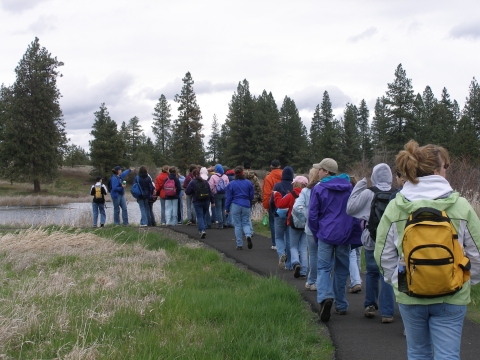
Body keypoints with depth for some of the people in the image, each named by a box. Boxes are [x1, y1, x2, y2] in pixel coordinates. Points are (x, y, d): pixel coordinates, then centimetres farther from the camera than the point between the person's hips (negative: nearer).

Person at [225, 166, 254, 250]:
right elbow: (251, 196, 7)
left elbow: (229, 198, -1)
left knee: (237, 225, 6)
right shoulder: (248, 183, 1)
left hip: (235, 206, -1)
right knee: (246, 223, 11)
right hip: (246, 206, 1)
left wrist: (227, 208, 7)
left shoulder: (231, 184, -4)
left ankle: (239, 245, 5)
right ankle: (248, 235, -20)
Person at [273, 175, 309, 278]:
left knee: (293, 247, 11)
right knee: (303, 248, 8)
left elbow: (280, 204, -7)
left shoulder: (291, 195, -10)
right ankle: (303, 272, 3)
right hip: (306, 225, 3)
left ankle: (296, 263, -17)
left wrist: (276, 195, 8)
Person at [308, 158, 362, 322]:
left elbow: (313, 215, -3)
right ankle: (341, 305, 18)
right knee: (342, 269, 13)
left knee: (323, 268, 0)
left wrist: (316, 234, 9)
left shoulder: (318, 189, -5)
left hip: (326, 234, -3)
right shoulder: (350, 188, 5)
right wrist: (356, 235, 10)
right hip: (345, 235, 3)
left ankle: (325, 297, -25)